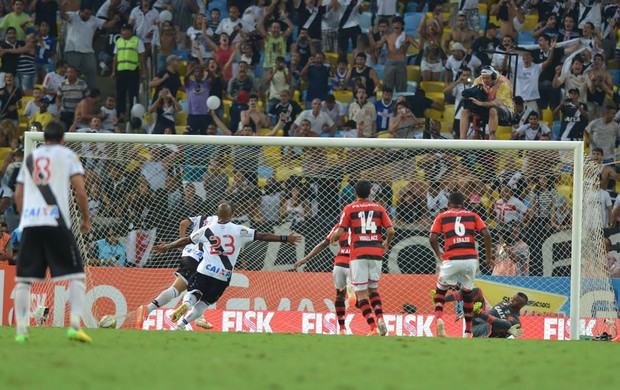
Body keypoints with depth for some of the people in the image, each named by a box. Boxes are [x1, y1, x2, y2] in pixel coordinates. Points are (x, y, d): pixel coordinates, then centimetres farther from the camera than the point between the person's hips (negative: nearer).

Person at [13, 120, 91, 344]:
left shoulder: (30, 158, 21)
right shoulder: (67, 156, 9)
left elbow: (18, 195, 20)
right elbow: (80, 192, 0)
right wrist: (86, 219, 12)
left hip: (29, 224, 4)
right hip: (56, 221, -4)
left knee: (23, 279, 8)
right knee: (76, 275, 0)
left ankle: (21, 330, 0)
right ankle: (75, 325, -16)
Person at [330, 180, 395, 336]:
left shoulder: (349, 209, 3)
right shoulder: (379, 208, 9)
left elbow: (340, 232, -4)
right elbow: (391, 231, 2)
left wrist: (333, 239, 19)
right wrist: (386, 244, 22)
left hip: (358, 254, -3)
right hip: (376, 253, 3)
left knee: (361, 293, 0)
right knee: (373, 289, 19)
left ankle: (373, 328, -12)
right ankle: (380, 319, -4)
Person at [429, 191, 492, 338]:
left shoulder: (442, 216, 11)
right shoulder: (472, 216, 15)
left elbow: (432, 238, 0)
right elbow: (486, 234, 3)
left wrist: (438, 254, 18)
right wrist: (489, 257, 10)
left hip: (452, 260, -2)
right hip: (471, 259, 2)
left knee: (441, 290, 14)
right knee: (468, 292, 20)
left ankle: (439, 318, -14)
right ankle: (468, 330, 22)